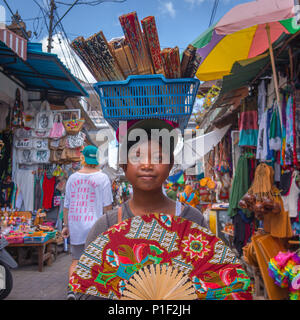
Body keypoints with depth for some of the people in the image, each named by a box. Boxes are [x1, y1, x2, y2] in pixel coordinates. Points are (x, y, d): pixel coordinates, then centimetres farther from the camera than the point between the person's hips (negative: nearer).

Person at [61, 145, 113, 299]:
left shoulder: (73, 178, 1)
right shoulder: (103, 178, -9)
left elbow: (66, 204, 4)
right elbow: (107, 205, -8)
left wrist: (66, 225, 12)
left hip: (76, 226, 3)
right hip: (95, 226, -3)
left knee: (75, 261, 15)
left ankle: (71, 290, -1)